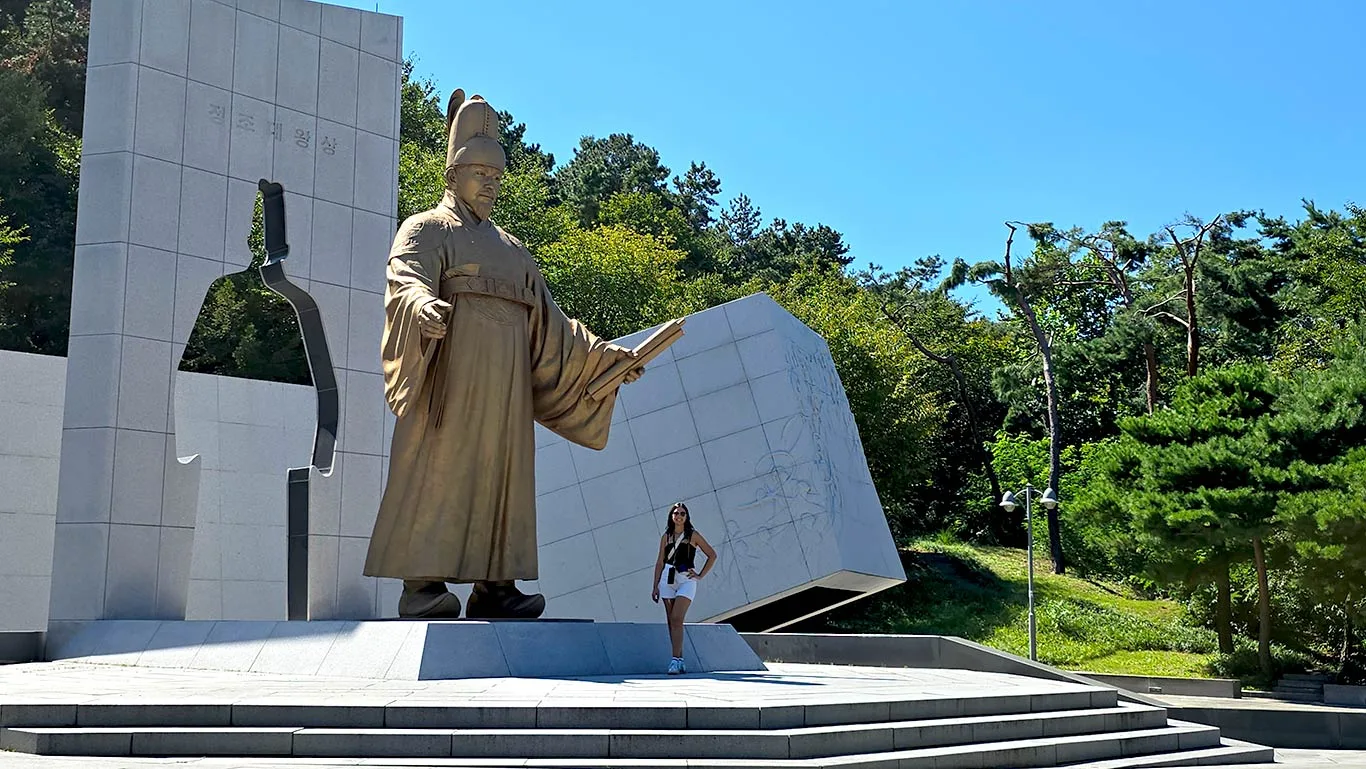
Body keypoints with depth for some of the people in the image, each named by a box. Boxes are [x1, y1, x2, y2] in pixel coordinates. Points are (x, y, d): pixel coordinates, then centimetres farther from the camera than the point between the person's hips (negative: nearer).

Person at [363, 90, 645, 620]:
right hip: (449, 375, -6)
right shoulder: (425, 230, 9)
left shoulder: (511, 250, 27)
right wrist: (424, 305, -38)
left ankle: (495, 586, -2)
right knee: (439, 471, -13)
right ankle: (422, 583, -15)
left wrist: (605, 355, 15)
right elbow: (406, 279, -13)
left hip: (503, 386, 6)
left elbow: (547, 321, 24)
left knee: (499, 472, -1)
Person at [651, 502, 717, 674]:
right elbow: (660, 562, 13)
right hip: (668, 579, 4)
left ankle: (675, 660, -19)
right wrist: (655, 586, 7)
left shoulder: (693, 535, 3)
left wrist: (701, 575, 1)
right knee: (672, 622, 3)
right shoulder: (666, 537, 12)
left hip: (686, 580, -4)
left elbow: (712, 555, 7)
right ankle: (680, 660, 11)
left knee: (676, 619, -16)